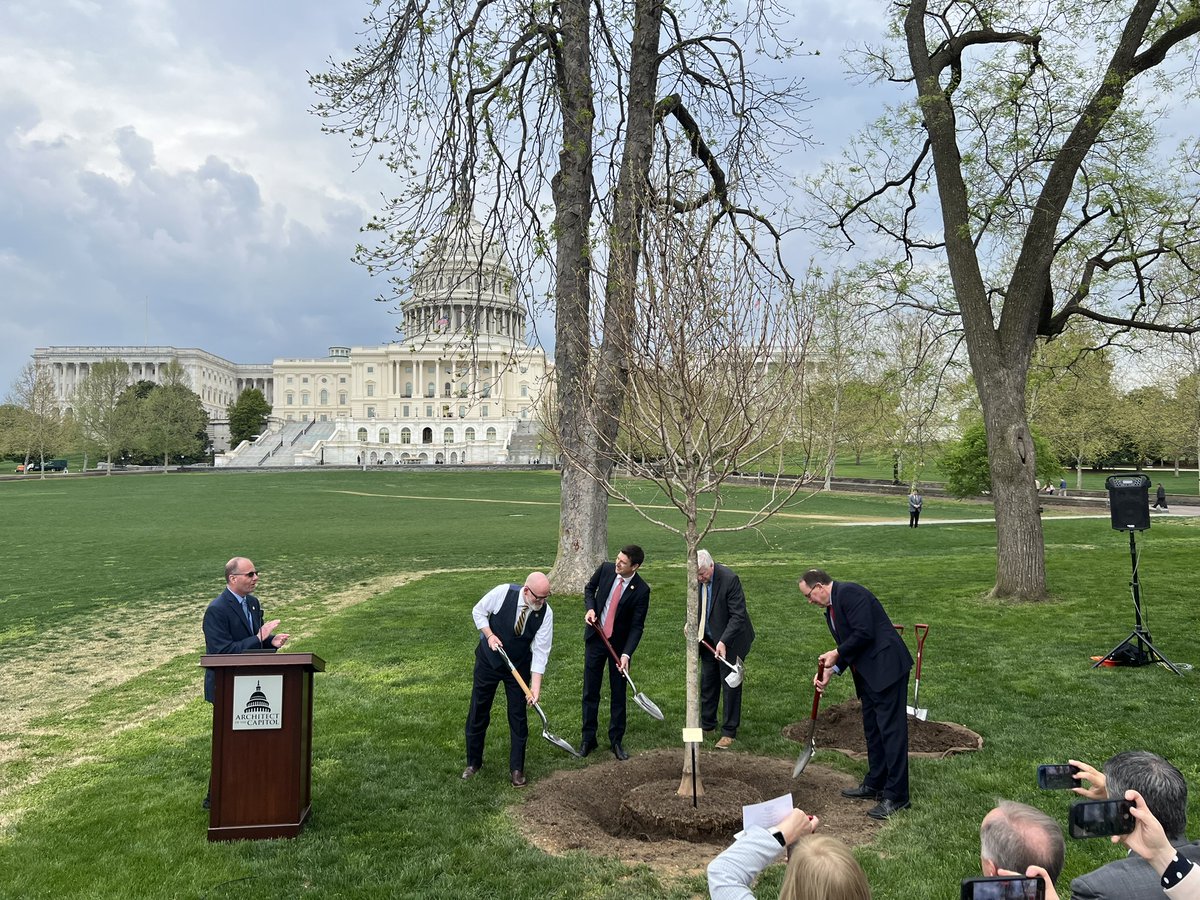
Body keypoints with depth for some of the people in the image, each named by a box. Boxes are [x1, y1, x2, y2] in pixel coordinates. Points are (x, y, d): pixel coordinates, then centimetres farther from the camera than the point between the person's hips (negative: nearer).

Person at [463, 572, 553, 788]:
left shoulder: (546, 613, -22)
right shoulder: (503, 592, -25)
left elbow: (540, 652, -20)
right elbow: (478, 611, -7)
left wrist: (535, 687, -25)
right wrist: (489, 635, -21)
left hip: (519, 667, 0)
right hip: (488, 660, 0)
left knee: (519, 717, 3)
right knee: (478, 712, 9)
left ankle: (516, 769, 18)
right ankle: (473, 762, 27)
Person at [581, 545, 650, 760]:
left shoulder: (641, 590, -19)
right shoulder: (605, 569, -11)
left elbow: (637, 626, -16)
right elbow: (589, 588, 9)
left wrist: (626, 654, -26)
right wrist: (590, 608, -11)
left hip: (620, 643, -2)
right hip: (595, 638, 2)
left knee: (618, 693, 7)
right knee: (590, 691, 7)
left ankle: (616, 740, 20)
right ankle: (588, 739, 19)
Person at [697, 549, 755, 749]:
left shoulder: (729, 579, -26)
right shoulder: (696, 579, -7)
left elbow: (738, 615, -24)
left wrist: (723, 641, -31)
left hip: (729, 641, -6)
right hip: (708, 640, 6)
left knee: (730, 685, 1)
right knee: (707, 682, 15)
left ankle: (729, 732, 11)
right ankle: (707, 723, 30)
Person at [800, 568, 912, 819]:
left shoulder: (848, 592, -13)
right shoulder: (831, 610, 17)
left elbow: (864, 634, -21)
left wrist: (837, 653, -10)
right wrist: (831, 670, 3)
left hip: (886, 667, -11)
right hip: (868, 674, 11)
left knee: (891, 729, -6)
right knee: (872, 729, 17)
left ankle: (896, 795, -2)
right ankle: (875, 784, 29)